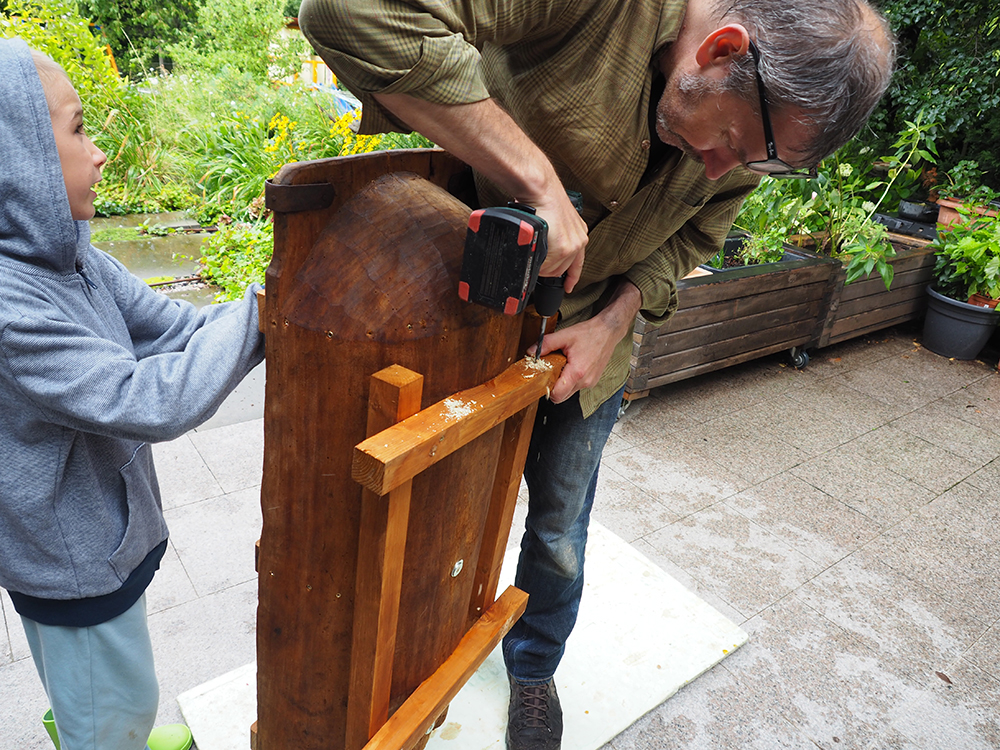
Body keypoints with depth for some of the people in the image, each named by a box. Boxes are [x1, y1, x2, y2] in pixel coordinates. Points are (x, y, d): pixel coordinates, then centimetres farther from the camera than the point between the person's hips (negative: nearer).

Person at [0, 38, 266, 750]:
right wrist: (254, 315, -30)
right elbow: (144, 402, -35)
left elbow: (176, 330, -4)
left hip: (102, 527, 8)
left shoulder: (70, 256, -3)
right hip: (70, 558, -8)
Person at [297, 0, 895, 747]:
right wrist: (539, 180, -44)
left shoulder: (763, 111, -13)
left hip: (585, 343, 3)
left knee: (559, 535, 16)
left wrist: (611, 324, -17)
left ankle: (534, 670, 49)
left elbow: (690, 236, 2)